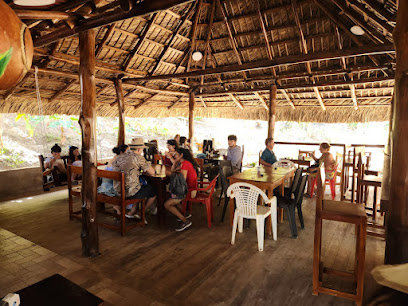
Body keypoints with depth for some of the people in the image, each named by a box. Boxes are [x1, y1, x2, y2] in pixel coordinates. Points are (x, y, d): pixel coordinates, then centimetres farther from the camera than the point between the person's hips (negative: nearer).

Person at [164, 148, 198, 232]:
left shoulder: (185, 164, -17)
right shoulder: (186, 163, 16)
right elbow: (172, 170, 19)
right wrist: (175, 161, 7)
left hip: (189, 191, -11)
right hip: (189, 188, 11)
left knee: (167, 204, -9)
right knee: (171, 197, 26)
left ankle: (185, 221, -10)